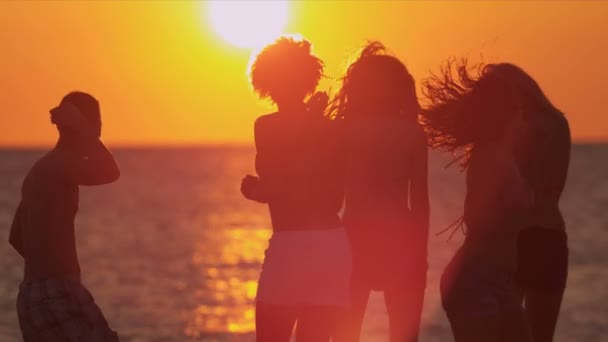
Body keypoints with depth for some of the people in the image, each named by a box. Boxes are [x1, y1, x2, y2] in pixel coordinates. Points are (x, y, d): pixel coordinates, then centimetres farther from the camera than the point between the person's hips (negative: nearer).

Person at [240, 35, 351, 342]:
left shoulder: (268, 126, -5)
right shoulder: (326, 127, 12)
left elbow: (273, 190, -9)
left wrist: (254, 189, 12)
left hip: (291, 246, -6)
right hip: (334, 245, 6)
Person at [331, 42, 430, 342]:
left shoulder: (343, 131, -1)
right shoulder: (412, 133, -2)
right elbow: (420, 200, -2)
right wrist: (420, 253, 5)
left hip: (356, 241, 0)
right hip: (401, 242, 0)